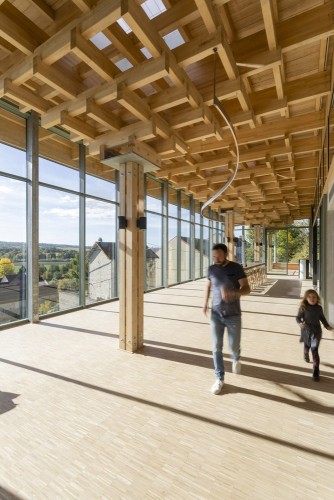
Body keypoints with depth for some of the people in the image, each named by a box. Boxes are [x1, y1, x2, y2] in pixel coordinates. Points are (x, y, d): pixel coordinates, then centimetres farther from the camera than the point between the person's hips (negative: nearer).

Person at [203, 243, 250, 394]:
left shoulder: (236, 268, -10)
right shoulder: (211, 269, 0)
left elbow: (246, 289, -11)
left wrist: (232, 293, -31)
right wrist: (205, 303, 5)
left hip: (233, 315, -2)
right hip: (216, 315, 2)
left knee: (234, 347, 10)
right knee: (216, 348, 4)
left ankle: (236, 359, 46)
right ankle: (219, 379, 21)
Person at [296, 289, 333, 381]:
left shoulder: (319, 308, -6)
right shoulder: (303, 308, -15)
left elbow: (322, 318, 9)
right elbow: (298, 317, -9)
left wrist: (328, 326, -2)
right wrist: (300, 323, -29)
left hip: (316, 332, 0)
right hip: (306, 331, 0)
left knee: (315, 350, -6)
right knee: (307, 346, 23)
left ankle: (316, 372, 0)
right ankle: (306, 355, 58)